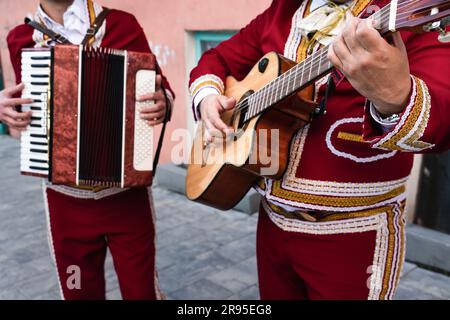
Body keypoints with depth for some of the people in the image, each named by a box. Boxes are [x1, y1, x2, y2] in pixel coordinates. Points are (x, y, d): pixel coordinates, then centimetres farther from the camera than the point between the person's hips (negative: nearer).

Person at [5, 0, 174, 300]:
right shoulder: (21, 38, 4)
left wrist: (162, 103, -21)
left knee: (142, 290, 10)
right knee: (79, 290, 17)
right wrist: (8, 108, -4)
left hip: (127, 192, -1)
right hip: (65, 198, 2)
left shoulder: (122, 24, -2)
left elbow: (161, 88, 1)